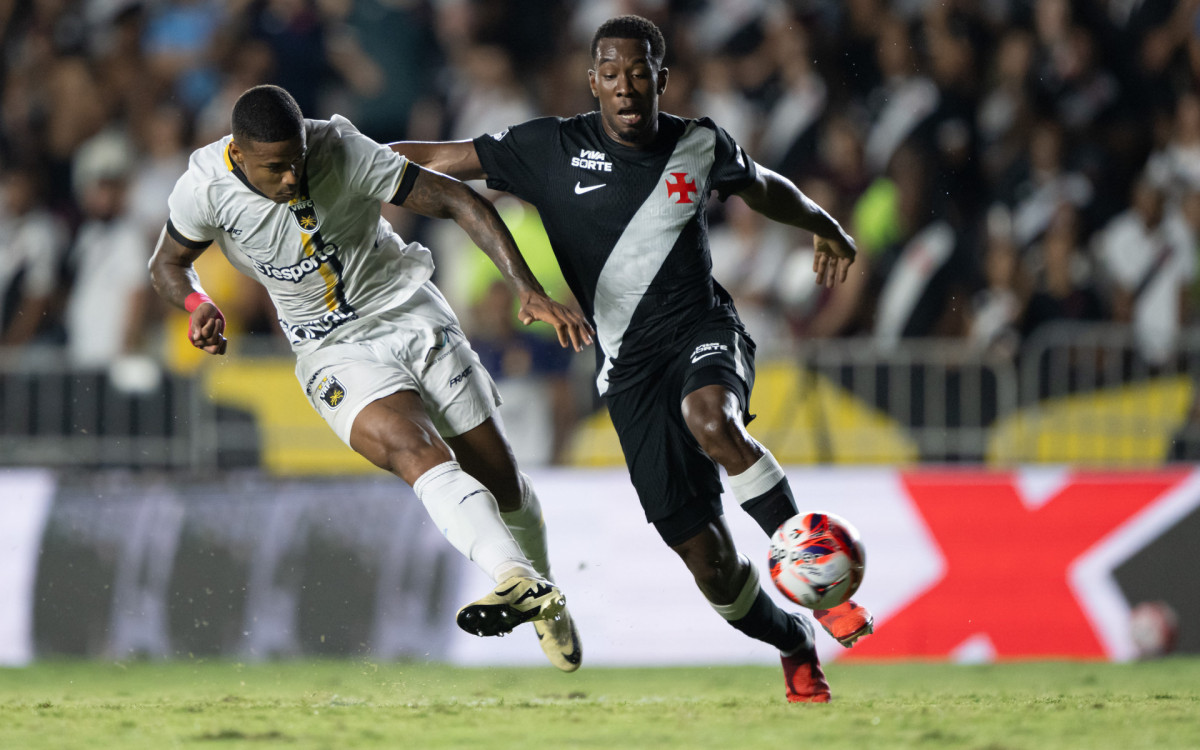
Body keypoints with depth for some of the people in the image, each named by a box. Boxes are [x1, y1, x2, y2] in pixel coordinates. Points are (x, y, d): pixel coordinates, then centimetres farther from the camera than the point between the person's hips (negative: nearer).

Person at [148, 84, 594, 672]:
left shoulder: (342, 152, -21)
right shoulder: (206, 187, -15)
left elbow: (461, 203, -17)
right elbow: (169, 262, 6)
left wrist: (529, 291, -25)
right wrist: (197, 303, -18)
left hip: (412, 316, 1)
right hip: (334, 354, -1)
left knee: (503, 486, 4)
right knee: (421, 457, -30)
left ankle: (543, 593, 33)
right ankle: (521, 585, -46)